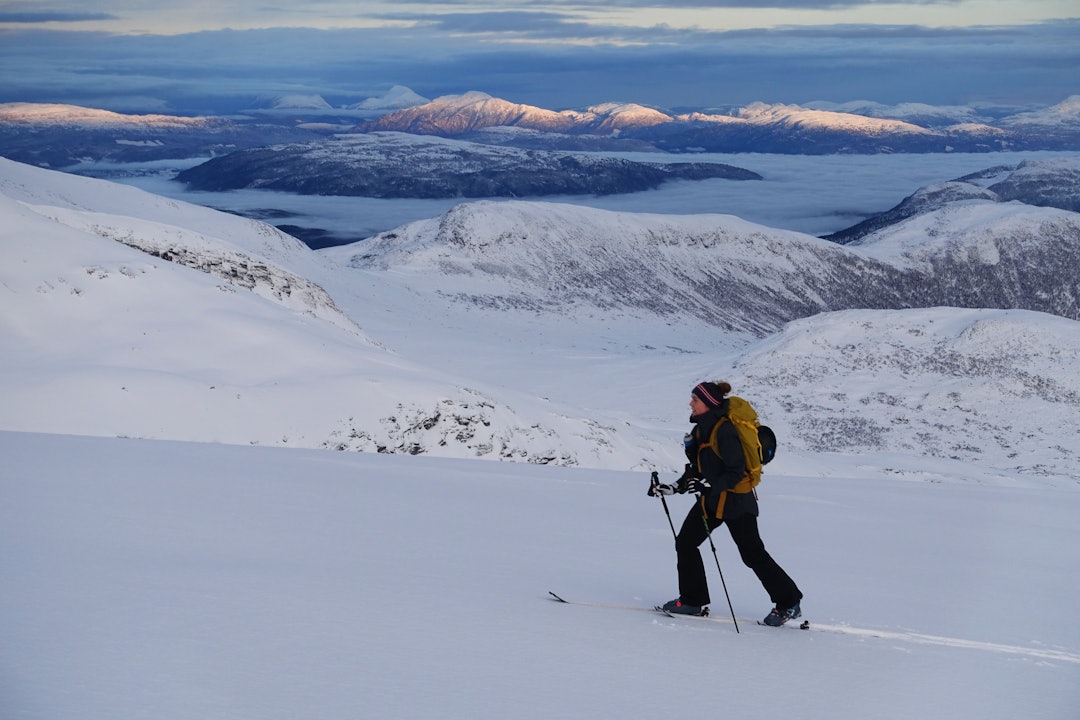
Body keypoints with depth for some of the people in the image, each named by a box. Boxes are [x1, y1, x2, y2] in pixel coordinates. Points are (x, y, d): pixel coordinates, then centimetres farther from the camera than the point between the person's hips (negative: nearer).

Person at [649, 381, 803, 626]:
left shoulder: (725, 430, -20)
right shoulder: (702, 429, 8)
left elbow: (736, 471, -22)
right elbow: (698, 468, 16)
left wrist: (710, 485, -31)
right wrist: (673, 488, 11)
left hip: (735, 499, -9)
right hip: (712, 499, 9)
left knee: (753, 554, -3)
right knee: (685, 542, 6)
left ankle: (789, 603, 9)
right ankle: (692, 600, 16)